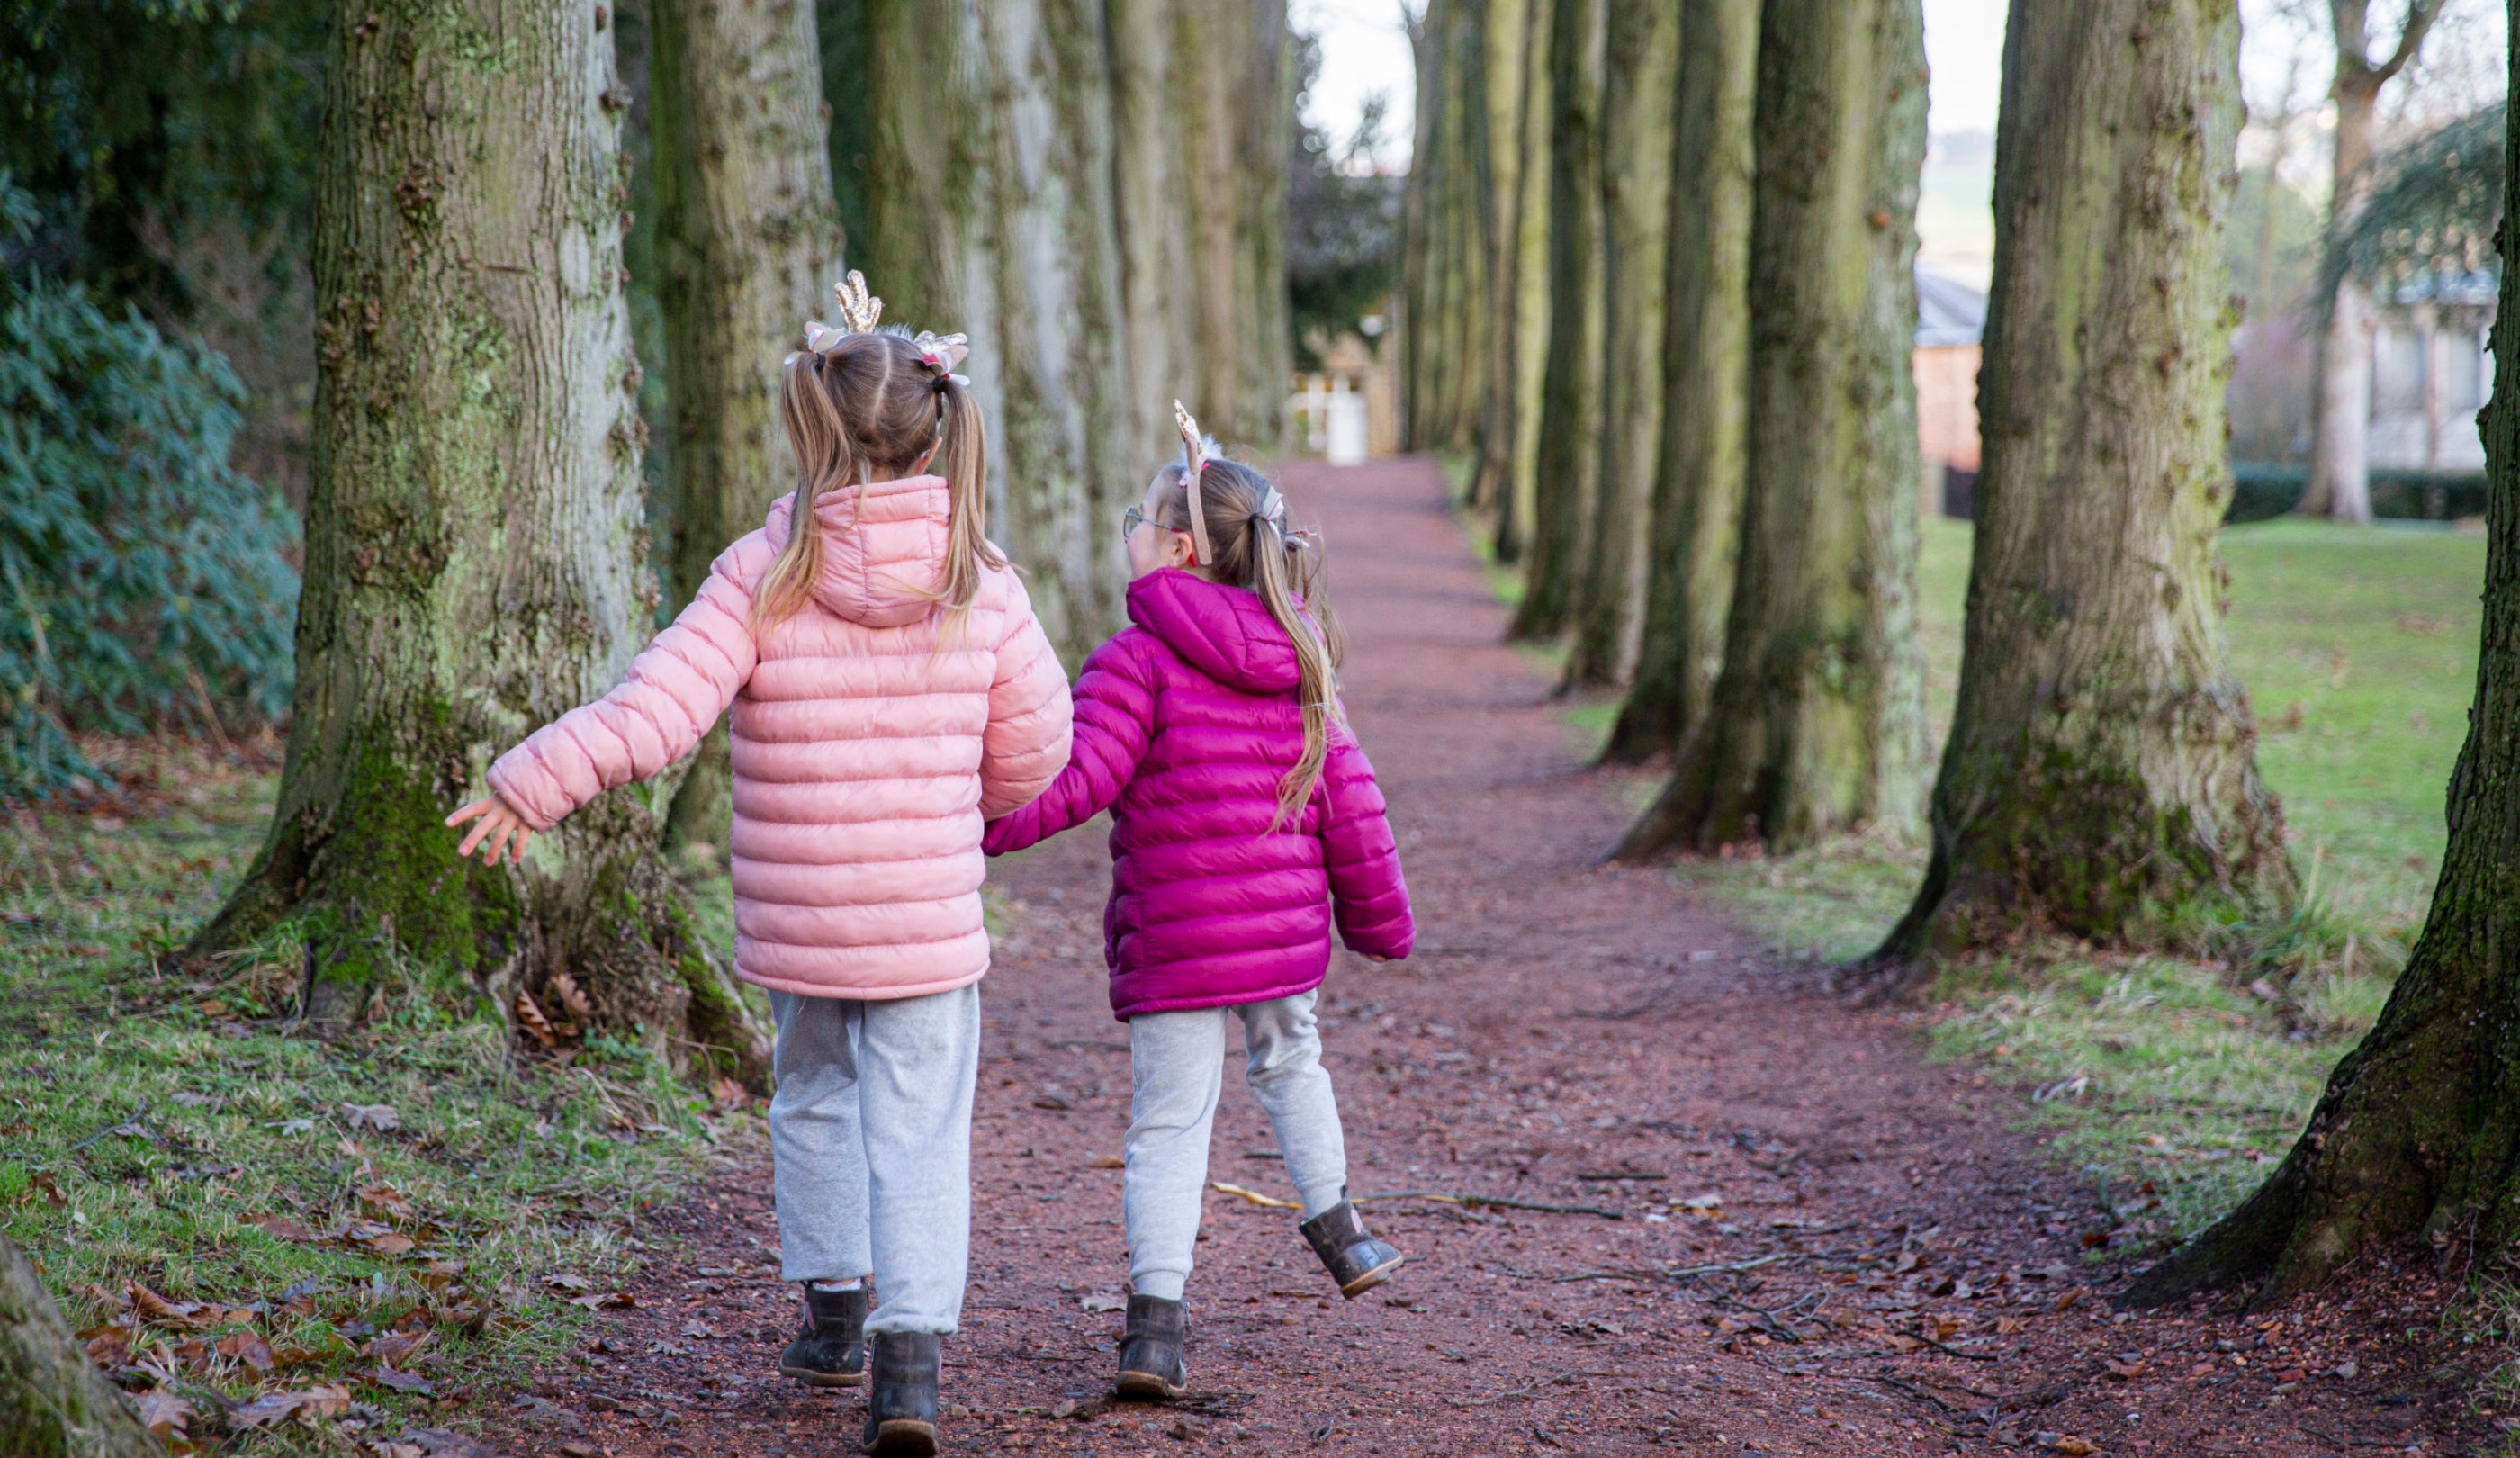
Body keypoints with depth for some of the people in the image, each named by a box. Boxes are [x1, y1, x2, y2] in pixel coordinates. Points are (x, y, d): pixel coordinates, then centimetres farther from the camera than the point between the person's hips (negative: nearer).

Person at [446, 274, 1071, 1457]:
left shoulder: (764, 575, -11)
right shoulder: (978, 581, -6)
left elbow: (652, 717, -18)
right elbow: (1033, 754, 2)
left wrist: (528, 784, -9)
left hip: (796, 920, 0)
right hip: (932, 920, 0)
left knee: (816, 1103, 23)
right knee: (919, 1133, 4)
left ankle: (835, 1314, 33)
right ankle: (910, 1359, -6)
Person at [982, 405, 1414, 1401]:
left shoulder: (1135, 661, -12)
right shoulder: (1295, 660, 7)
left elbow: (1079, 780, -22)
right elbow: (1346, 801, 10)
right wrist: (1376, 912, 19)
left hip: (1172, 936, -5)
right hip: (1286, 927, 5)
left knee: (1169, 1124, 0)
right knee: (1289, 1065, 31)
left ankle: (1156, 1320, -5)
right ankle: (1336, 1229, 40)